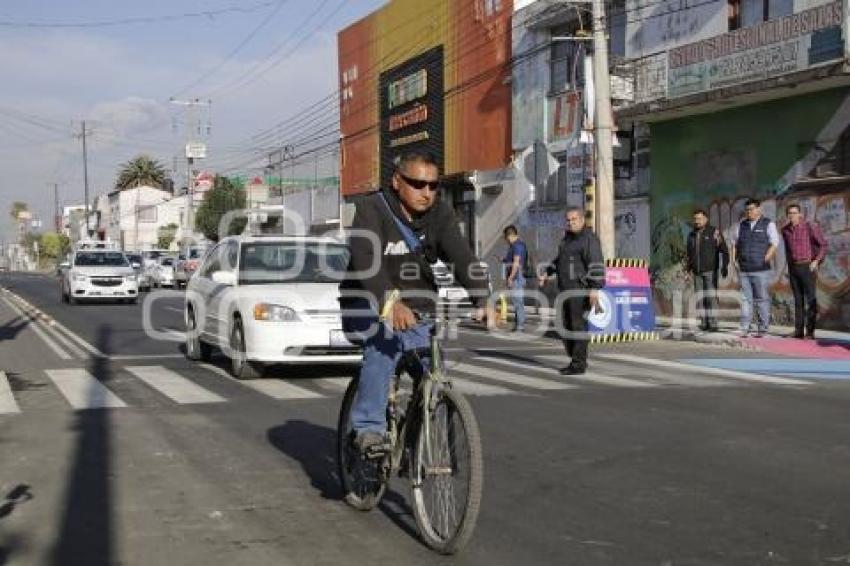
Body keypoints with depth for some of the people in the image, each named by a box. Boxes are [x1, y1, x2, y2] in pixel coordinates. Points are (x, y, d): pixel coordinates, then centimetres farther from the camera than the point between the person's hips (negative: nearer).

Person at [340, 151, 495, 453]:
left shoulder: (440, 213, -5)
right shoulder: (370, 209, -16)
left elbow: (461, 255, -19)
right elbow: (366, 259, -33)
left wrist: (483, 299, -37)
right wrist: (390, 302, -50)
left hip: (417, 308, 4)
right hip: (370, 304, -4)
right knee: (385, 343, -33)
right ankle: (369, 428, -26)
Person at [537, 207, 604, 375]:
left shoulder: (589, 238, -11)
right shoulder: (568, 237, 17)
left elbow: (596, 265, -19)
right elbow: (560, 259, 30)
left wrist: (595, 289, -28)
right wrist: (547, 273, 19)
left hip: (581, 289, -9)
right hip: (566, 289, 9)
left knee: (578, 326, -8)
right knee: (566, 326, 8)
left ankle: (578, 364, -3)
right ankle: (577, 361, 17)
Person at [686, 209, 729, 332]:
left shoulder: (714, 232, -6)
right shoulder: (692, 235, 11)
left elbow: (724, 250, -9)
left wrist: (724, 266, -16)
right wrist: (689, 268, 16)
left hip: (711, 270, -5)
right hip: (697, 272, 5)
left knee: (711, 297, -10)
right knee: (701, 298, 4)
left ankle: (713, 324, -9)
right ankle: (705, 323, 9)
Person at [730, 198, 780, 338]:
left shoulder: (768, 224, 2)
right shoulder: (741, 225, 14)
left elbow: (774, 244, -3)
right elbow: (734, 243, 21)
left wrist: (765, 260, -13)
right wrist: (734, 259, 8)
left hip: (761, 270, -3)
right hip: (743, 270, 4)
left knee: (762, 299, -1)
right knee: (746, 298, 2)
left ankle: (763, 328, 6)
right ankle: (745, 328, 4)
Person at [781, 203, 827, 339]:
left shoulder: (811, 227, -9)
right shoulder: (785, 230, 8)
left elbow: (823, 244, -5)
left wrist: (817, 261, -14)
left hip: (808, 267, -5)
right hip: (793, 268, 5)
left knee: (810, 299, -7)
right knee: (798, 299, 6)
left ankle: (810, 331, -6)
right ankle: (798, 331, 7)